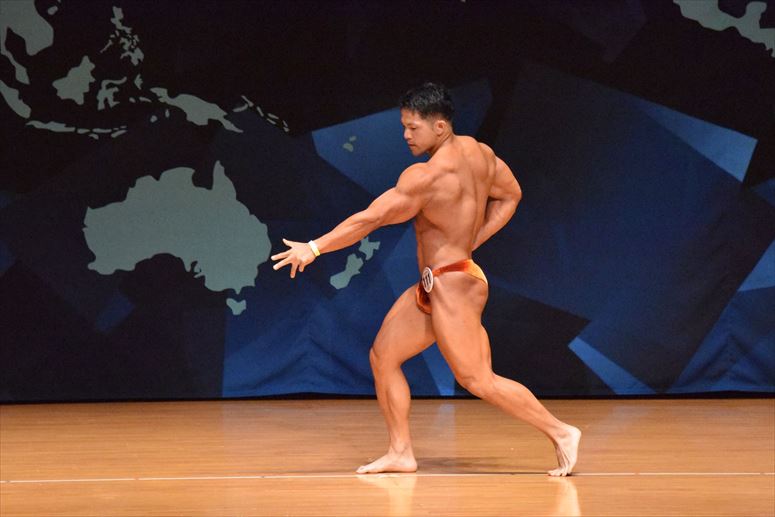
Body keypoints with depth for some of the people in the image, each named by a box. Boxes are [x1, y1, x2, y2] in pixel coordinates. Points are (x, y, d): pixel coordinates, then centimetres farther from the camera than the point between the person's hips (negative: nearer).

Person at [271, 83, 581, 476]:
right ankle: (401, 452, 11)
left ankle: (560, 432, 2)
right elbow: (510, 196, 18)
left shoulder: (426, 176, -21)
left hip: (451, 285, -10)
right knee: (382, 356, 9)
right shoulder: (478, 152, 4)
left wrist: (314, 248, -14)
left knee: (478, 381, -7)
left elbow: (369, 219, -20)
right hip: (433, 286, 10)